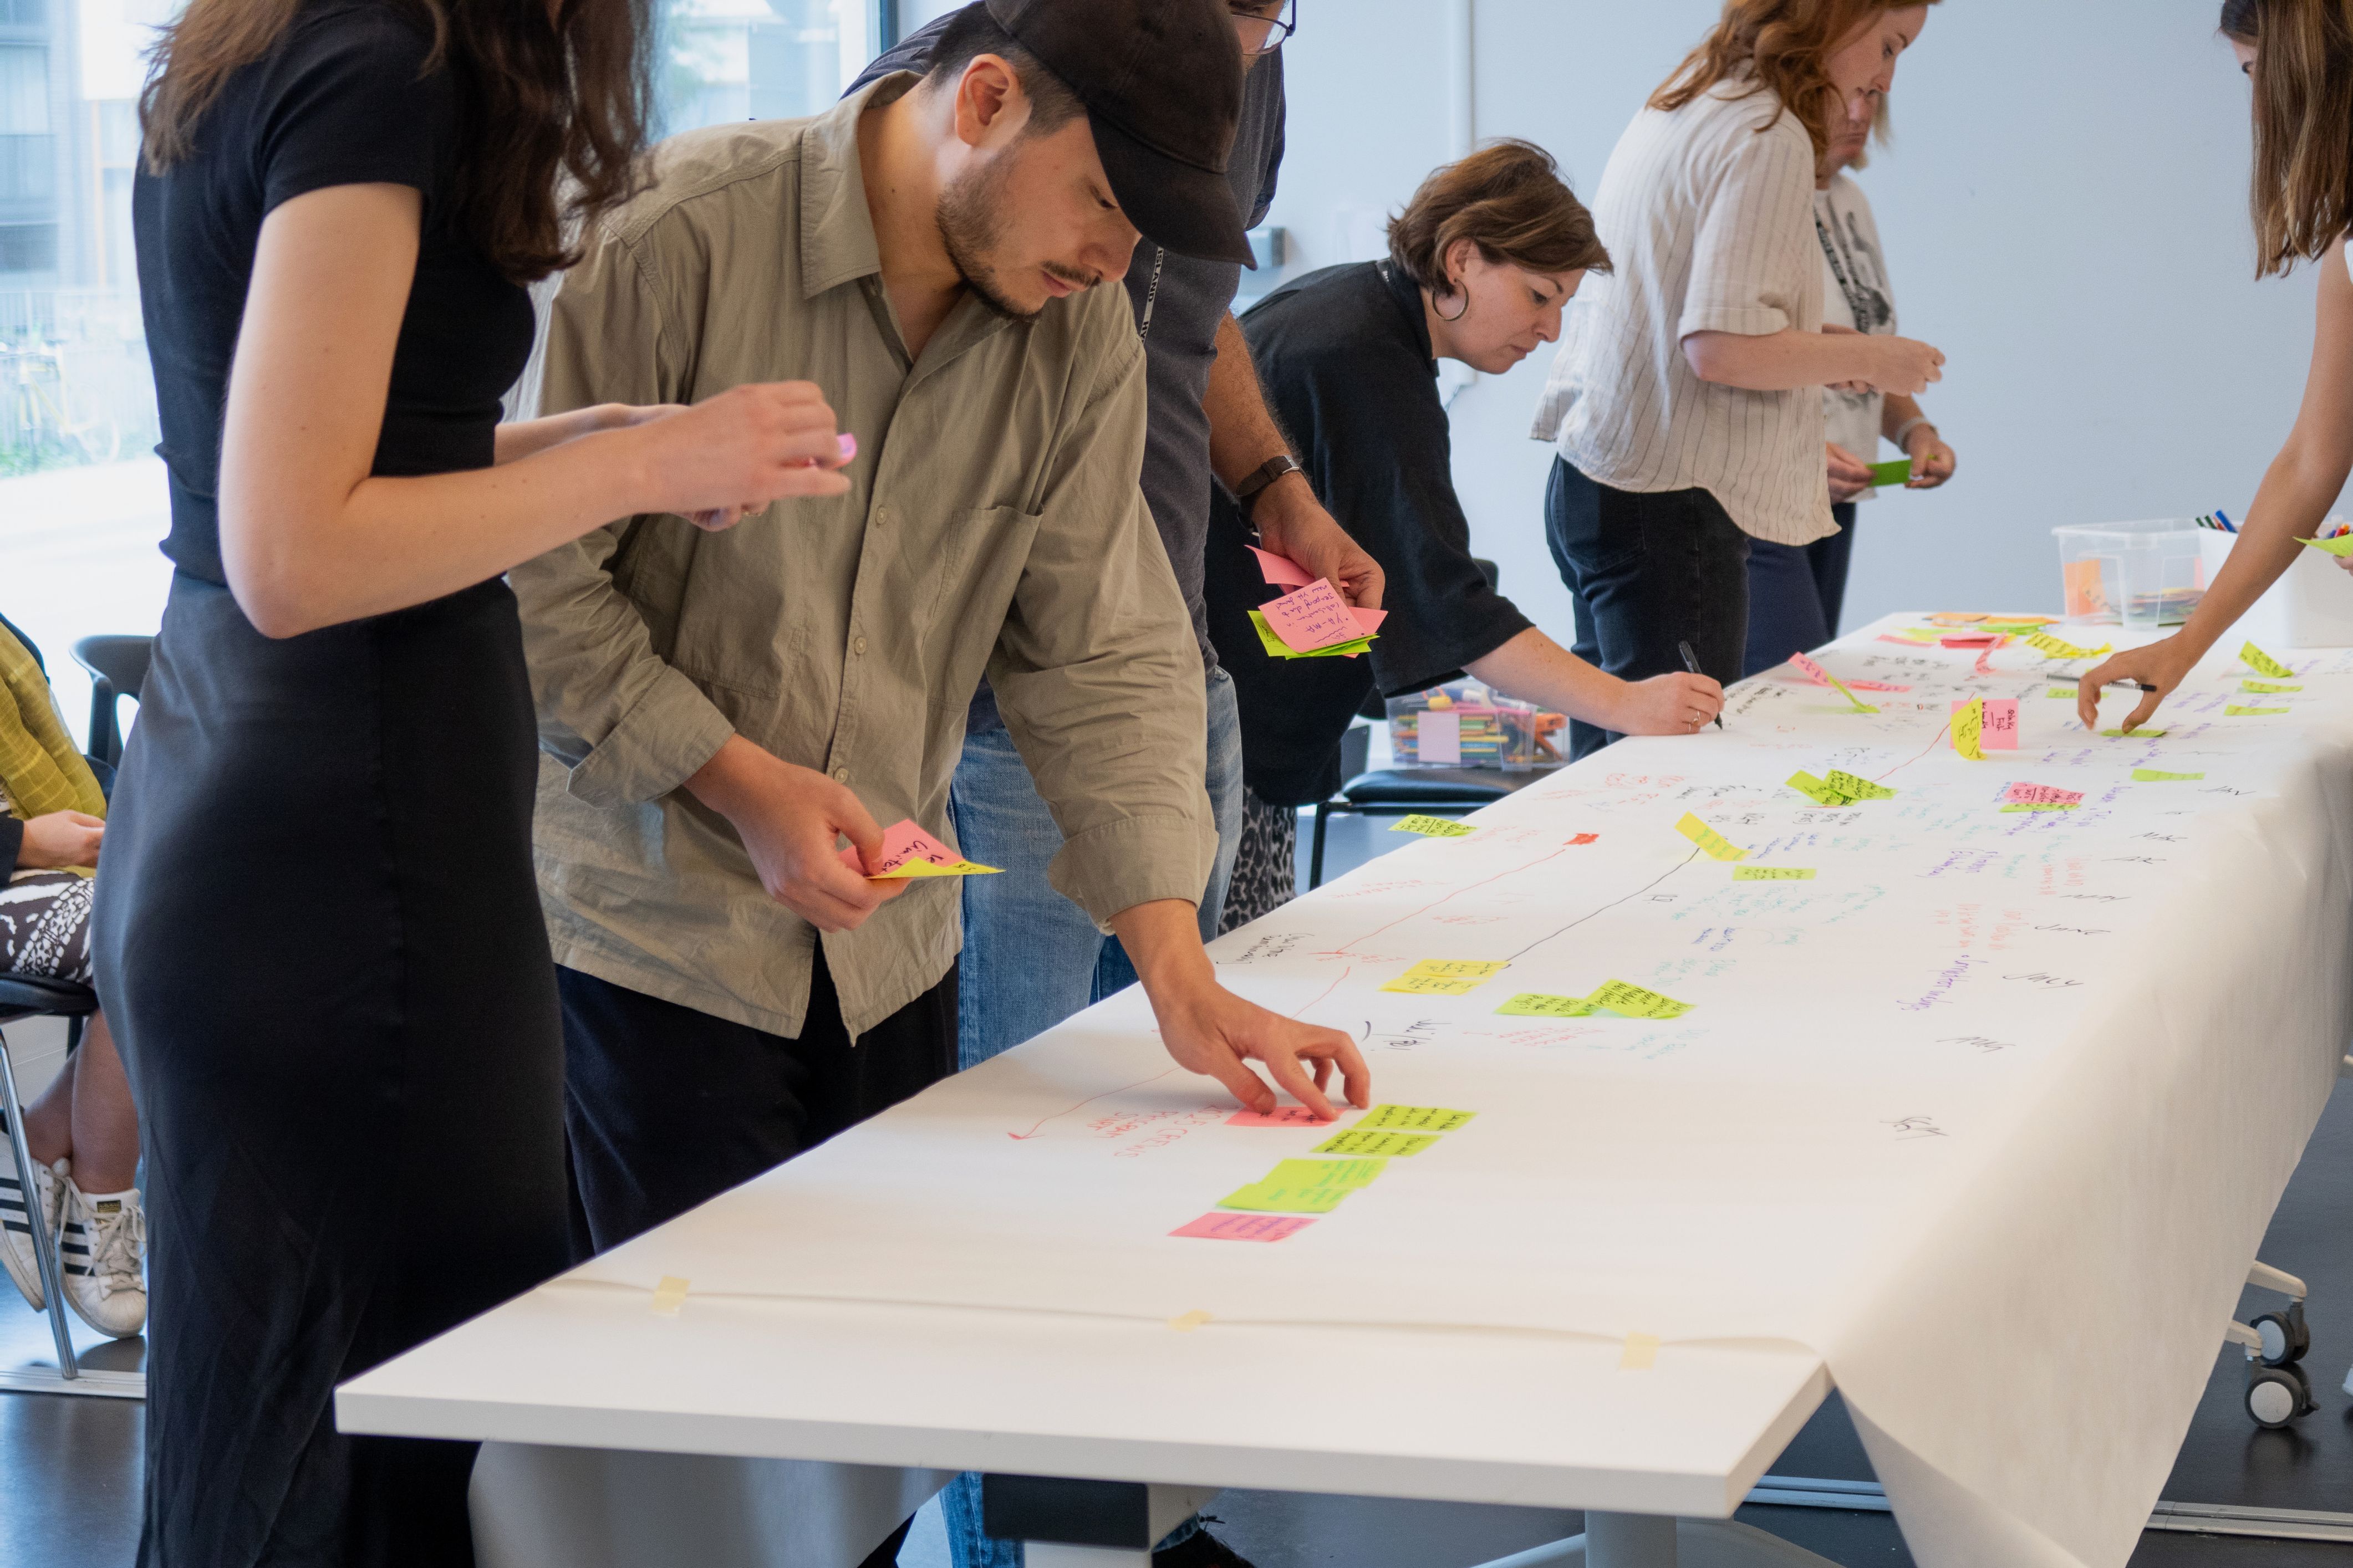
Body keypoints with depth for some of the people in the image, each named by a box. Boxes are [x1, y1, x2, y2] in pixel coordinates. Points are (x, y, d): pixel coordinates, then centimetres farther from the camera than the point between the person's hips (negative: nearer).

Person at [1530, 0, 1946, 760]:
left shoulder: (1676, 112, 16)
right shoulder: (1769, 138, -13)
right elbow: (1719, 347, -21)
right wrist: (1868, 359, -7)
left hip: (1587, 486, 10)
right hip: (1668, 505, -10)